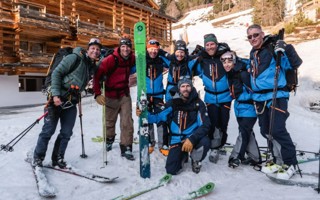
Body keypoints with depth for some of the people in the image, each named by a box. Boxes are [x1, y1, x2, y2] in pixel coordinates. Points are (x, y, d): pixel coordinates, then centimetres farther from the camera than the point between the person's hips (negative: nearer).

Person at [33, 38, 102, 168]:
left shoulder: (93, 66, 11)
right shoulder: (74, 58, -10)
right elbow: (56, 73, -13)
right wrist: (56, 94, -20)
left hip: (71, 103, 6)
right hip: (57, 98, -6)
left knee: (66, 133, 7)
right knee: (48, 130, 1)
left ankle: (58, 158, 23)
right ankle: (38, 157, 19)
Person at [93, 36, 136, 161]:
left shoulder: (132, 58, -6)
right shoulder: (110, 59, -20)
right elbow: (97, 76, -19)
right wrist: (97, 94, -24)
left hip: (125, 95, 3)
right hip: (111, 95, -2)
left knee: (127, 122, -3)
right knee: (110, 121, 15)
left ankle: (126, 148, 8)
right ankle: (109, 140, 43)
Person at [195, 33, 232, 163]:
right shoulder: (202, 61, -6)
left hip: (225, 97, 0)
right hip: (210, 97, 0)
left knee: (223, 123, 9)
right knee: (213, 123, -4)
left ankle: (221, 145, 31)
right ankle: (214, 148, 14)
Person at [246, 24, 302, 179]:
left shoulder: (273, 49, -9)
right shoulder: (253, 53, 14)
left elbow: (295, 63, -17)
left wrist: (287, 49, -29)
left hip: (276, 96, -8)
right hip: (260, 98, 8)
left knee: (277, 130, -11)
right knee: (266, 131, 11)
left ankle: (290, 163, 7)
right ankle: (278, 160, 25)